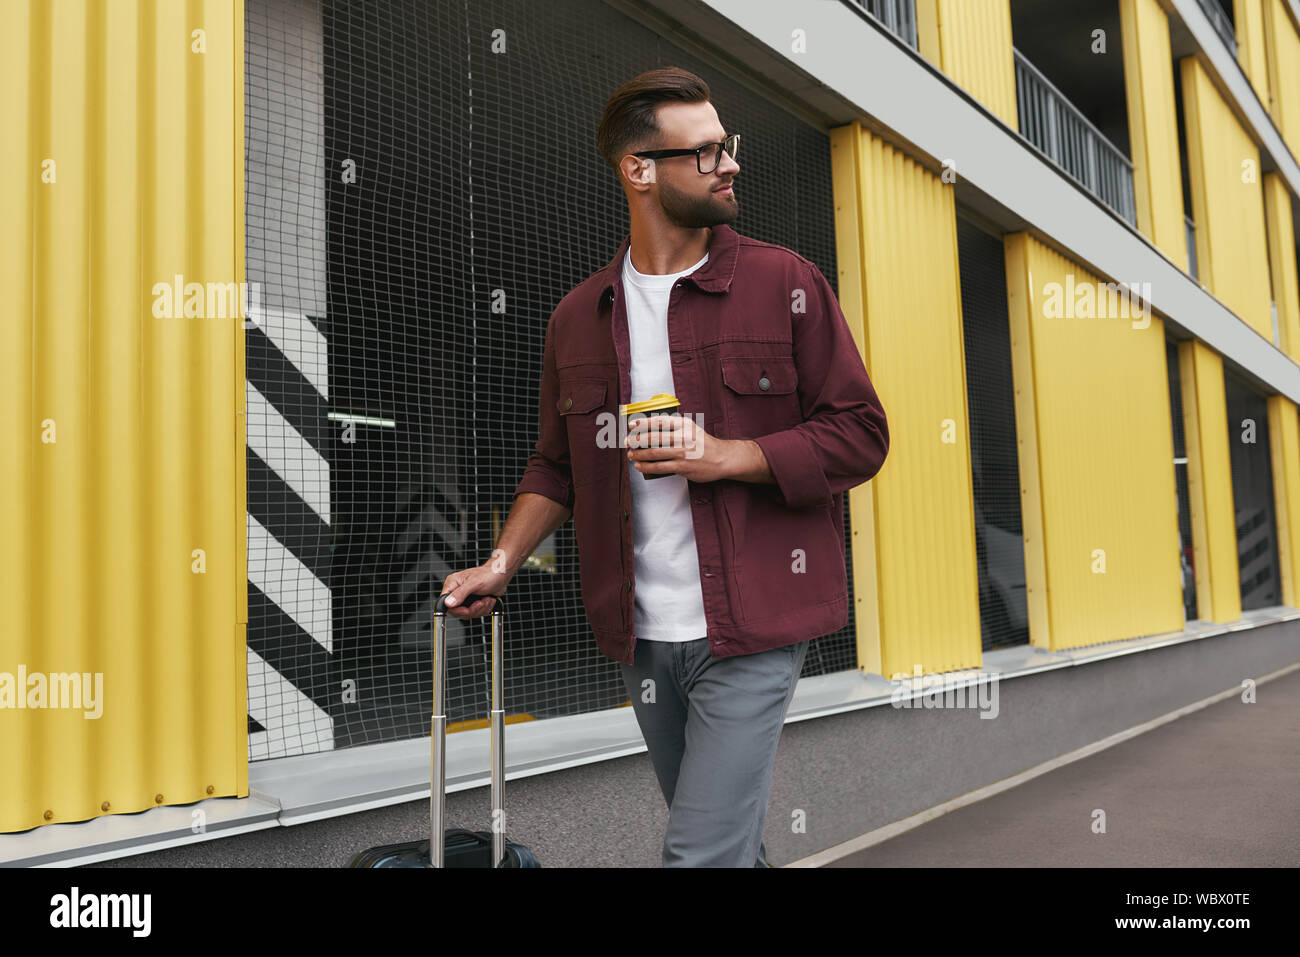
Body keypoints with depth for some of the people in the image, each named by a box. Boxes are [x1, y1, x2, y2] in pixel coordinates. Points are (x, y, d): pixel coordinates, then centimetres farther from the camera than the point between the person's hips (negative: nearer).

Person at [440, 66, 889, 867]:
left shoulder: (785, 283, -4)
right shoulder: (579, 316, 7)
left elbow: (860, 435, -5)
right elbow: (558, 464, 16)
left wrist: (723, 456, -17)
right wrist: (502, 563, 3)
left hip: (752, 630, -4)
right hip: (643, 636, 4)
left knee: (703, 852, -6)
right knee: (726, 838, 21)